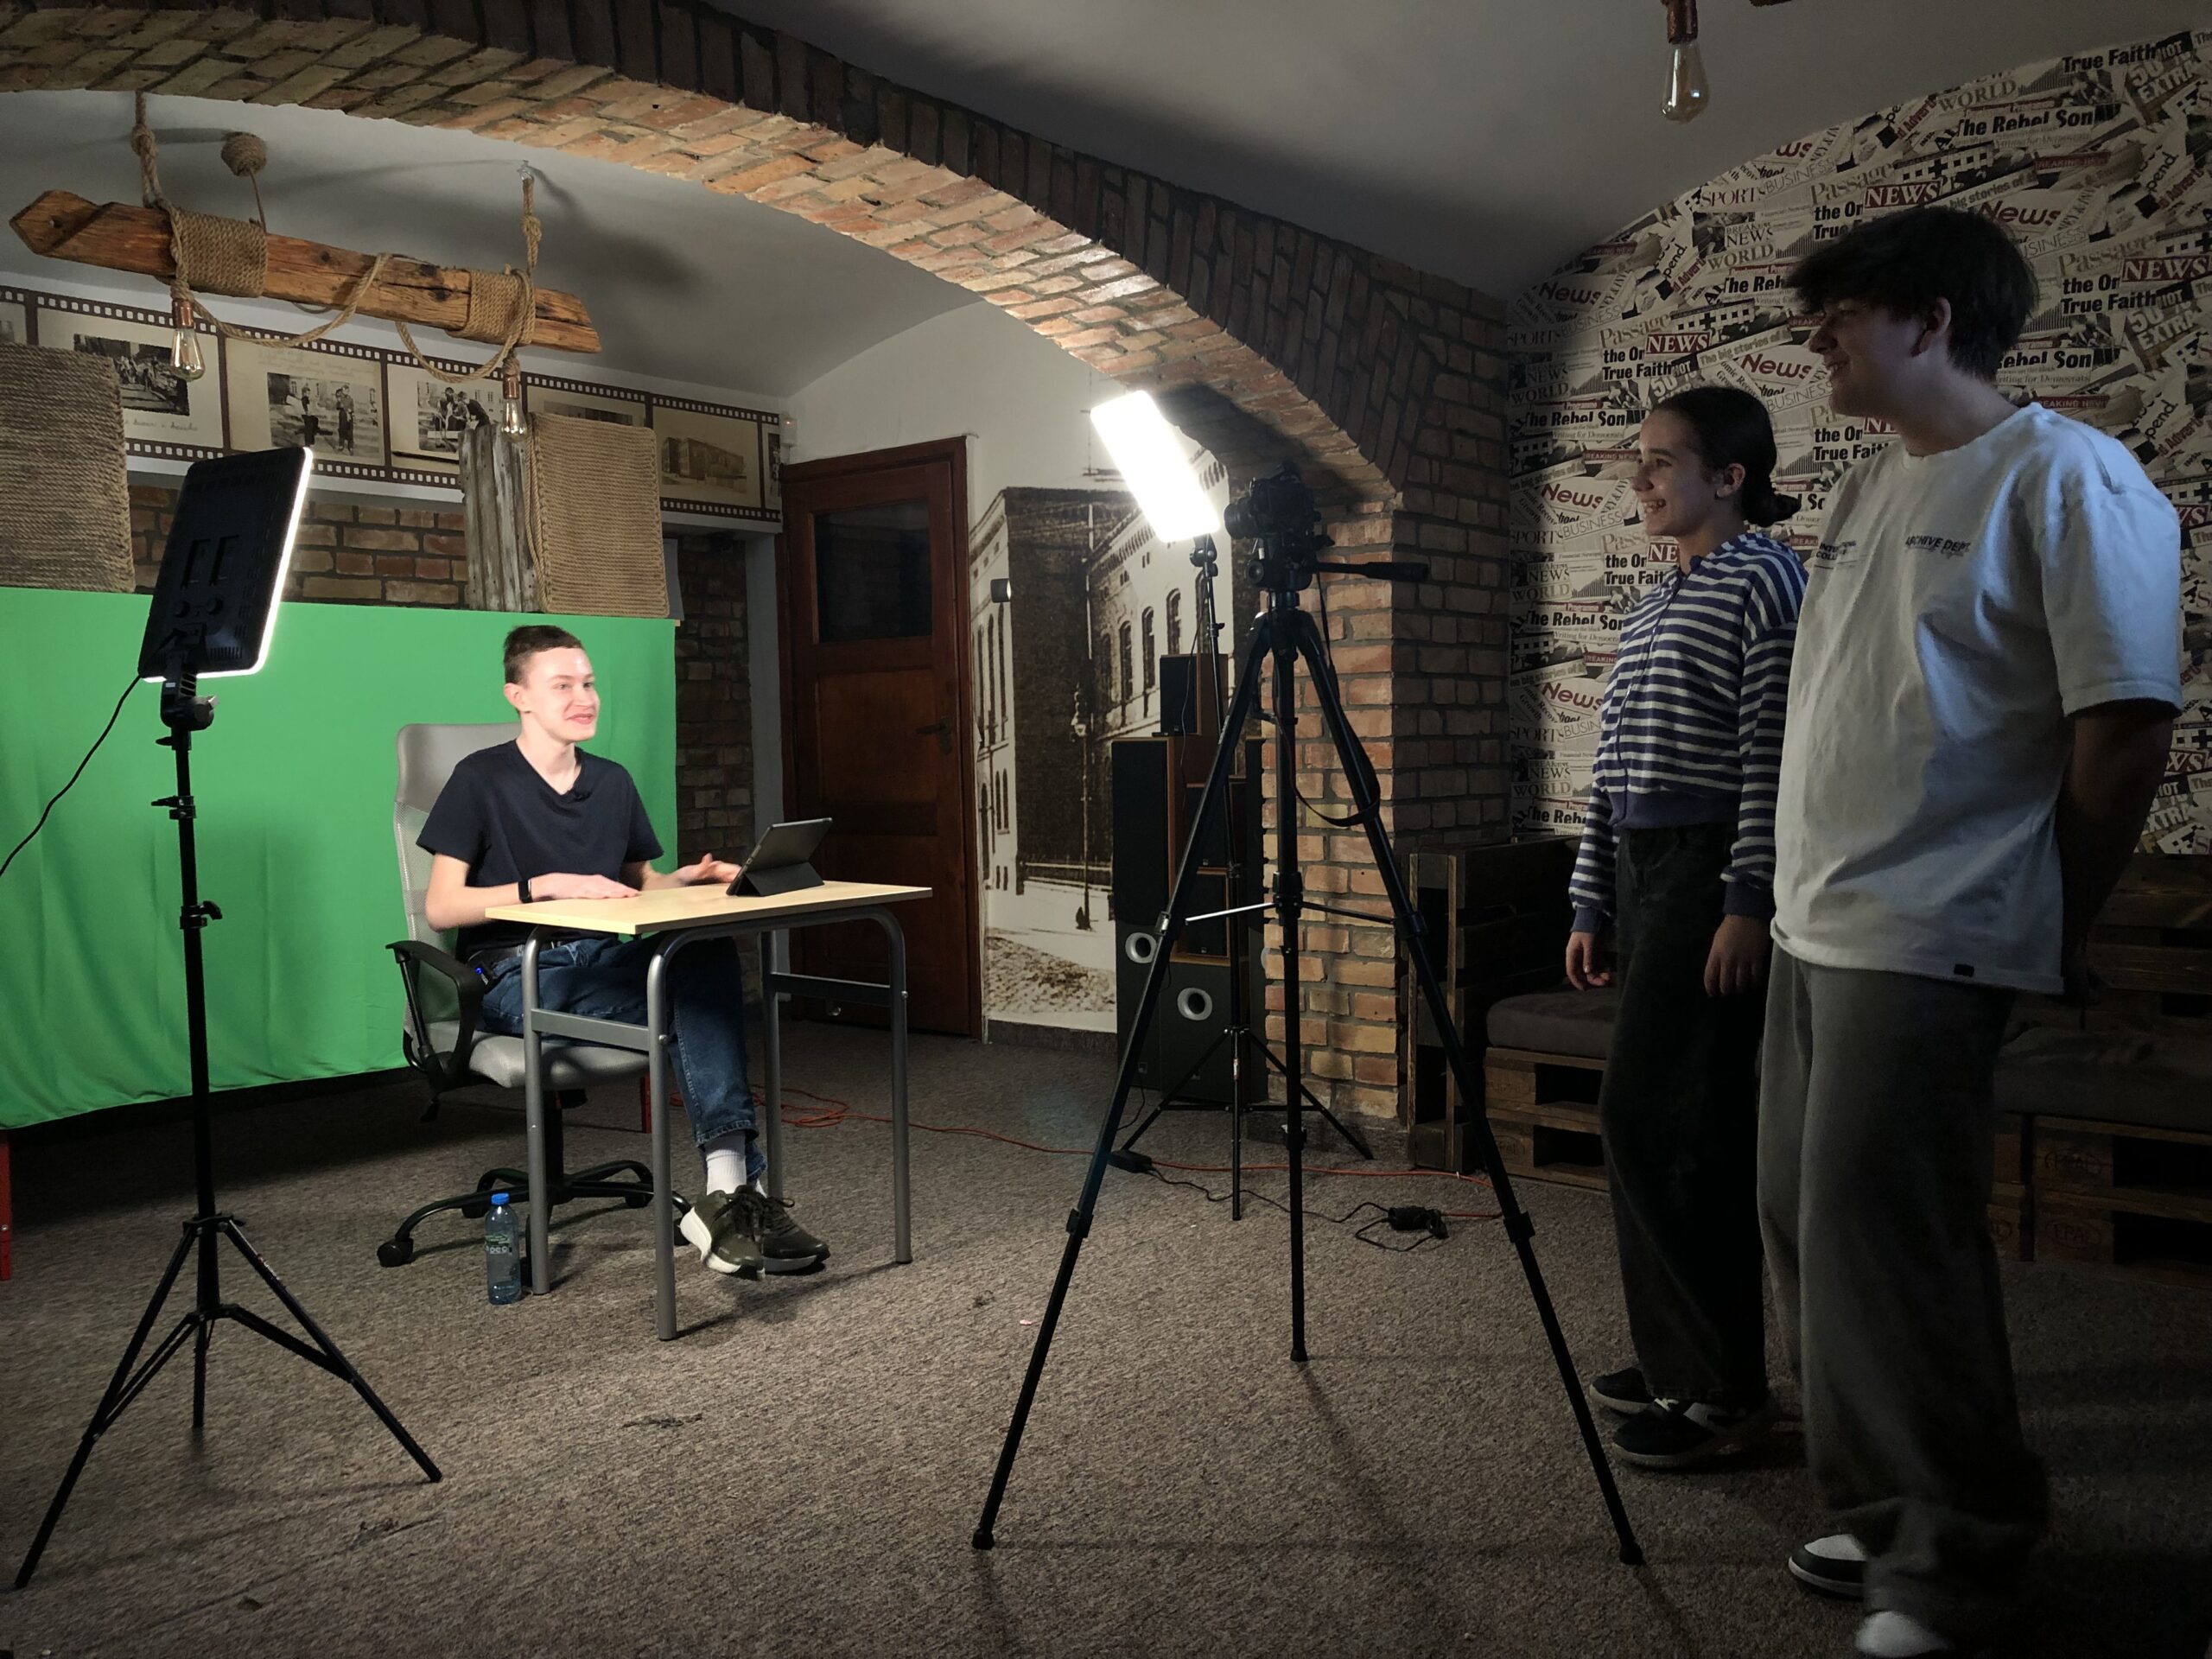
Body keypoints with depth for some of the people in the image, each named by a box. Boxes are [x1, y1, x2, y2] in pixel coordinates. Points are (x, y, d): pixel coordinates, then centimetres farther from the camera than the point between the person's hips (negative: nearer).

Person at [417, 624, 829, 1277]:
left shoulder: (612, 783, 19)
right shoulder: (481, 779, 1)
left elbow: (642, 884, 23)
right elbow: (441, 907, -5)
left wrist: (689, 878, 0)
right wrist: (549, 886, -17)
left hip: (607, 960, 5)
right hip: (518, 977, -4)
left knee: (709, 954, -31)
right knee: (694, 1000, -31)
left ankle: (729, 1186, -41)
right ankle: (736, 1185, -33)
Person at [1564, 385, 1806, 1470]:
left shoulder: (1766, 580, -6)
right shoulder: (1650, 608, 19)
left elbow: (1772, 751, -14)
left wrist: (1749, 900, -20)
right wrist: (1591, 902, 15)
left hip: (1713, 871, -9)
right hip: (1642, 871, 9)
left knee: (1648, 1114, -12)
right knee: (1682, 1122, 11)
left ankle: (1729, 1387, -1)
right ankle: (1679, 1360, 21)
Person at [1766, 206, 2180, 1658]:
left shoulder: (2067, 480, -9)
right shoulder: (1866, 489, 16)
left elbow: (2127, 726, -13)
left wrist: (2045, 930, -6)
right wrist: (1798, 896, 15)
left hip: (1927, 943, -9)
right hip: (1816, 927, 9)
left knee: (1879, 1238, -6)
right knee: (1809, 1219, 12)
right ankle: (1887, 1515, 28)